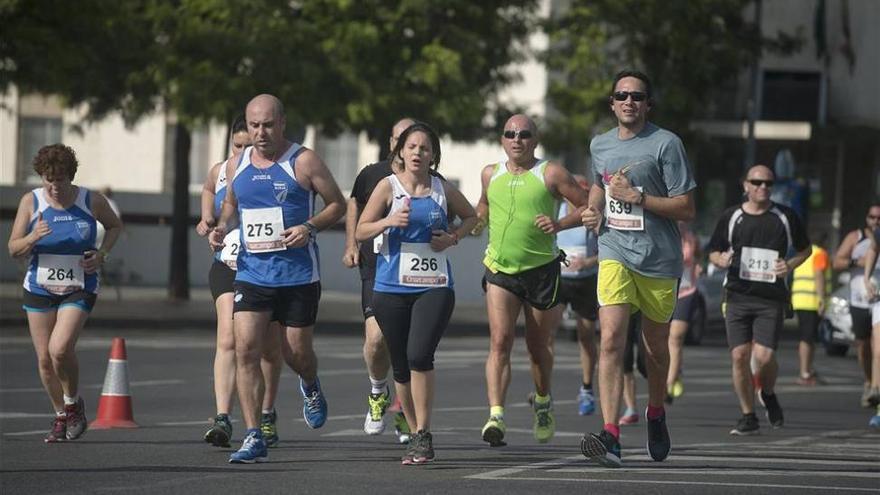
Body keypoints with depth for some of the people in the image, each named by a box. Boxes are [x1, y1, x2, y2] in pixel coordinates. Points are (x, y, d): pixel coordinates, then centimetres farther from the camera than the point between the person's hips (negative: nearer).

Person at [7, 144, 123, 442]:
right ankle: (61, 416, 24)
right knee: (44, 358, 3)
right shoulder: (31, 202, -5)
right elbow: (13, 249, -4)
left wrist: (102, 254, -3)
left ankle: (73, 402, 5)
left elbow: (115, 225, 14)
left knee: (60, 348, -21)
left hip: (79, 290, -2)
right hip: (39, 289, 2)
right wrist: (33, 238, -25)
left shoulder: (91, 201, -6)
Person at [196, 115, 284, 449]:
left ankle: (266, 415, 33)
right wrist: (207, 218, 12)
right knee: (228, 339, -16)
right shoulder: (220, 172, 5)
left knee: (269, 347, 11)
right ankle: (222, 418, -24)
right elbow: (208, 189, 29)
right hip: (229, 268, 1)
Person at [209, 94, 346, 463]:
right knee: (245, 350, -12)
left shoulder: (303, 162, -5)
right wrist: (221, 227, 5)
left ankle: (310, 387, 45)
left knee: (297, 352, 6)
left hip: (298, 275, -3)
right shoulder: (237, 166, 8)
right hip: (251, 272, 3)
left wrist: (309, 227, -17)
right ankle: (253, 438, -11)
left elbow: (337, 204, 0)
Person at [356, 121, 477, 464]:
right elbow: (361, 231, 2)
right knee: (401, 365, 6)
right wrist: (389, 221, -16)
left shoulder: (443, 191, 5)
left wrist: (454, 237, 3)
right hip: (392, 288, 1)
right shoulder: (388, 187, 2)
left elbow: (470, 216, 22)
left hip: (434, 287, -1)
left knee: (419, 355, -20)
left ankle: (424, 434, -14)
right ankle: (415, 434, 21)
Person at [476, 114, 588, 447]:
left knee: (539, 347, 12)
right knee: (500, 341, -17)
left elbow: (587, 206, -2)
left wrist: (560, 224, -17)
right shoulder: (490, 175, 9)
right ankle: (496, 416, -26)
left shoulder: (551, 174, -3)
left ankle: (543, 402, 41)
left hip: (542, 270, -1)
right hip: (499, 270, 1)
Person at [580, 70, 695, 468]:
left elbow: (686, 209, -9)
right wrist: (593, 210, 11)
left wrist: (637, 197, -17)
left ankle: (655, 413, 42)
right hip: (615, 253, 2)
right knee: (610, 339, -17)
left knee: (655, 347, 12)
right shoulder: (600, 146, 10)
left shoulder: (666, 144, -6)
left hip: (659, 258, -2)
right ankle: (610, 435, -26)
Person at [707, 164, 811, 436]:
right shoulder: (731, 217, 8)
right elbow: (714, 252, 17)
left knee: (764, 356, -13)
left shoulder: (786, 217, 6)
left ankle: (768, 395, 21)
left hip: (771, 299, -1)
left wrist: (790, 265, -3)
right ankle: (748, 416, 8)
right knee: (739, 355, -6)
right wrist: (721, 259, -7)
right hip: (738, 297, 1)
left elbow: (805, 249, 17)